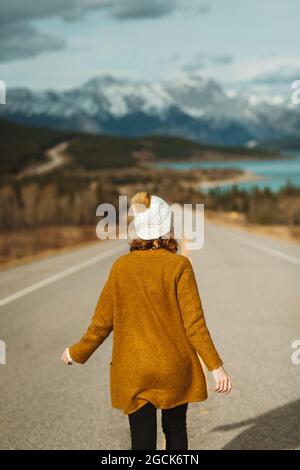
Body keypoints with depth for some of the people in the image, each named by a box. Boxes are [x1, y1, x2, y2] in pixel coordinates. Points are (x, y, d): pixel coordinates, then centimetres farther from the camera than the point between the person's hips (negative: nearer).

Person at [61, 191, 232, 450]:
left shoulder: (121, 266, -5)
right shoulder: (178, 265, -12)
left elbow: (103, 321, 0)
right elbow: (194, 322, -15)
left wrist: (78, 352, 15)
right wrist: (216, 366, -9)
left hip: (133, 372, 1)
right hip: (174, 369, -1)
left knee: (142, 439, 7)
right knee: (175, 429, 21)